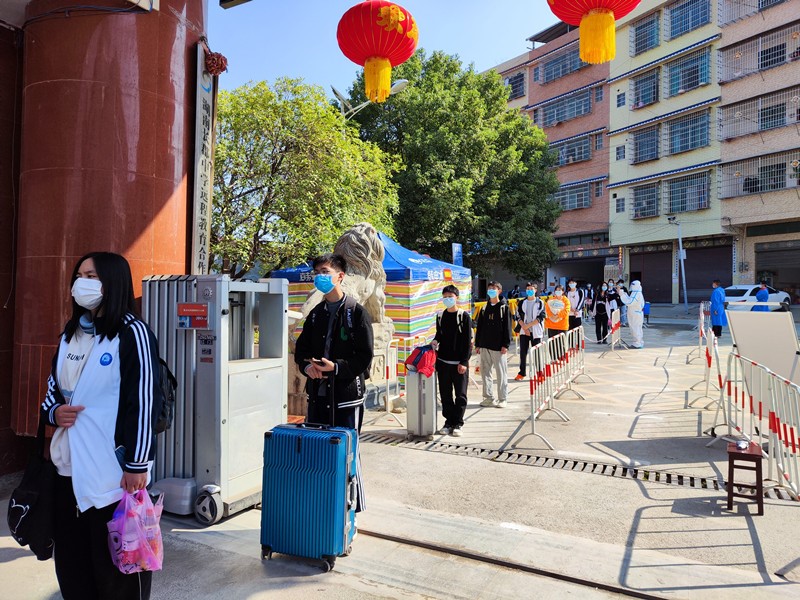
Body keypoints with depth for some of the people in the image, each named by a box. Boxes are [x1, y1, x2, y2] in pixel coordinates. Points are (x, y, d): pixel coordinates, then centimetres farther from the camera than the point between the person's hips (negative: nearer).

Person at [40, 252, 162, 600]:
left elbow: (145, 402, -16)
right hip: (69, 466, 7)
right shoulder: (71, 332, 11)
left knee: (117, 564, 6)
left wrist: (137, 465, -17)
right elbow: (52, 388, 21)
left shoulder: (132, 333, -12)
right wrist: (53, 412, -1)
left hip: (113, 470, -7)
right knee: (71, 560, 18)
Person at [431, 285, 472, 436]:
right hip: (443, 361, 4)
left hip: (459, 363, -4)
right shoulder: (440, 316, 9)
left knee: (461, 395, 1)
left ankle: (458, 424, 12)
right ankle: (449, 422, 20)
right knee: (445, 395, 9)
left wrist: (464, 362, -12)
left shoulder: (464, 316, -5)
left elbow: (468, 341, -7)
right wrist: (435, 341, -3)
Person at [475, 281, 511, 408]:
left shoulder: (504, 307, -1)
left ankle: (503, 399, 11)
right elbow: (479, 327, 13)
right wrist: (477, 345, 8)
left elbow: (507, 327, -5)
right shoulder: (484, 308, 12)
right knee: (485, 372, 8)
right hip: (485, 346, 5)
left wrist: (505, 345, -12)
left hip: (499, 347, -5)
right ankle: (488, 397, 17)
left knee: (501, 373, 2)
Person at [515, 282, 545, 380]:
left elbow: (541, 317, -7)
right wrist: (524, 327, -9)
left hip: (536, 331, -3)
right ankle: (522, 373, 12)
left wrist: (528, 325, -13)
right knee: (523, 352, 4)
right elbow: (518, 317, 5)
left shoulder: (540, 303, 1)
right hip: (523, 331, 3)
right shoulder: (521, 303, 9)